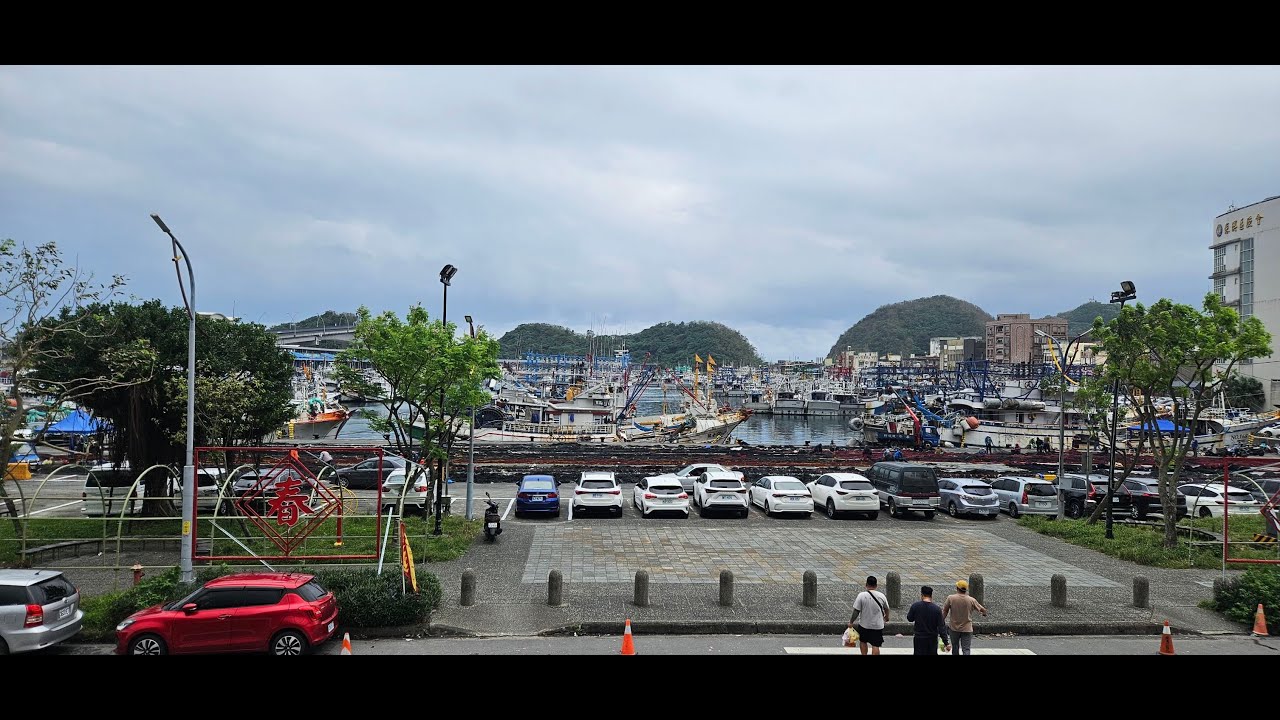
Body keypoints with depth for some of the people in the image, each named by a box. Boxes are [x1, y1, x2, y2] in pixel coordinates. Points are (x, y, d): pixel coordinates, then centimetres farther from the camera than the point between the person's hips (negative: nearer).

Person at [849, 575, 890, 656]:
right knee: (876, 645, 4)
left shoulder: (861, 595, -15)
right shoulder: (881, 596, -7)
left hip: (864, 625, 0)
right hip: (877, 625, 1)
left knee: (863, 641, 22)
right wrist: (887, 617, 31)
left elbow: (856, 611, -13)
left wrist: (851, 622, 1)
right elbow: (886, 609, 10)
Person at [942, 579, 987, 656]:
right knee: (966, 649, -1)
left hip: (954, 627, 1)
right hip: (967, 629, 0)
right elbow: (982, 609, 7)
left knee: (955, 647, 19)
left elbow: (944, 611, -6)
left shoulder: (950, 598, -10)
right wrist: (984, 613, 31)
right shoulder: (972, 600, -7)